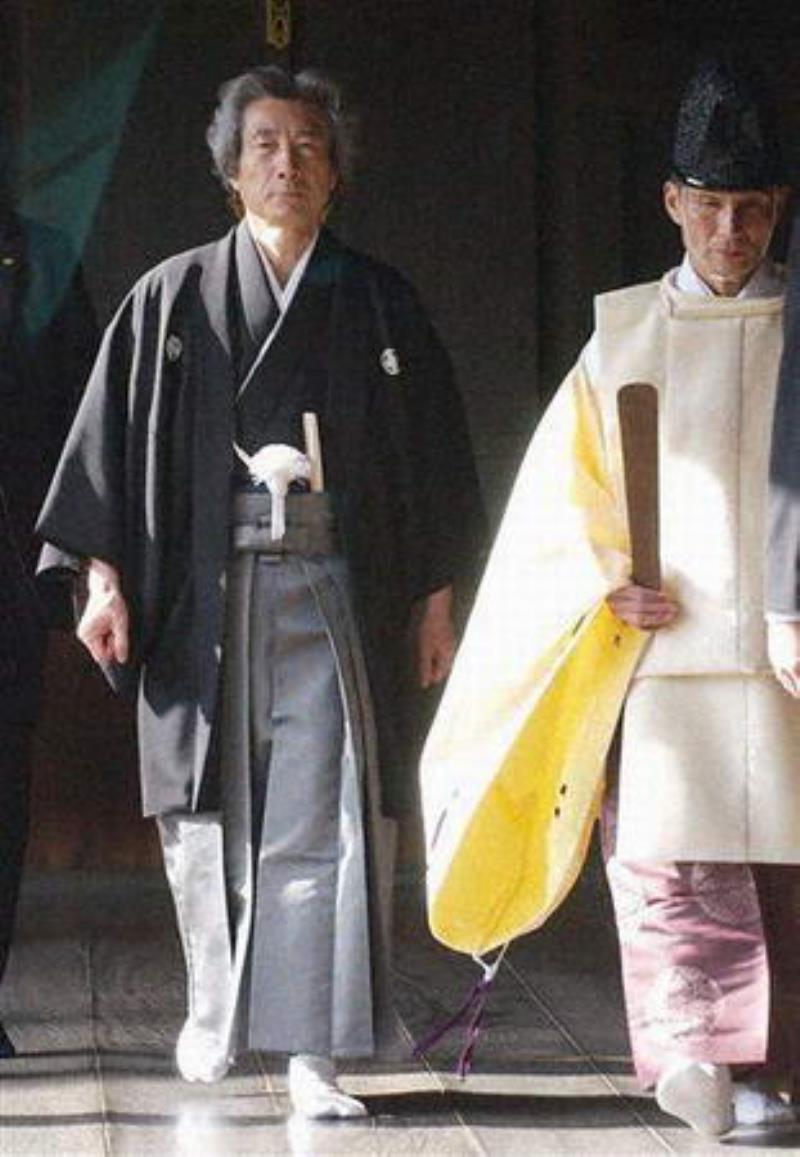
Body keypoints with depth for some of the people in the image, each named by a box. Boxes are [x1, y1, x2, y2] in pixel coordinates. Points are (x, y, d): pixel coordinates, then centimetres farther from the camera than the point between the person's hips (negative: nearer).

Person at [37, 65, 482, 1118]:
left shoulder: (377, 304, 9)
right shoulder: (174, 299, 7)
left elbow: (433, 454, 10)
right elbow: (117, 437, 5)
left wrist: (437, 596, 5)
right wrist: (105, 576, -4)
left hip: (336, 588, 0)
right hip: (206, 588, 0)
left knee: (327, 816, -8)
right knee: (212, 812, 7)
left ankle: (314, 1050, -6)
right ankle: (216, 1009, 28)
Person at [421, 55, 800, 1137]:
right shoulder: (625, 336, 9)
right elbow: (565, 488, 11)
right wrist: (607, 584, -6)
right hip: (663, 642, 0)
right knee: (670, 854, -11)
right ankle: (696, 1051, -14)